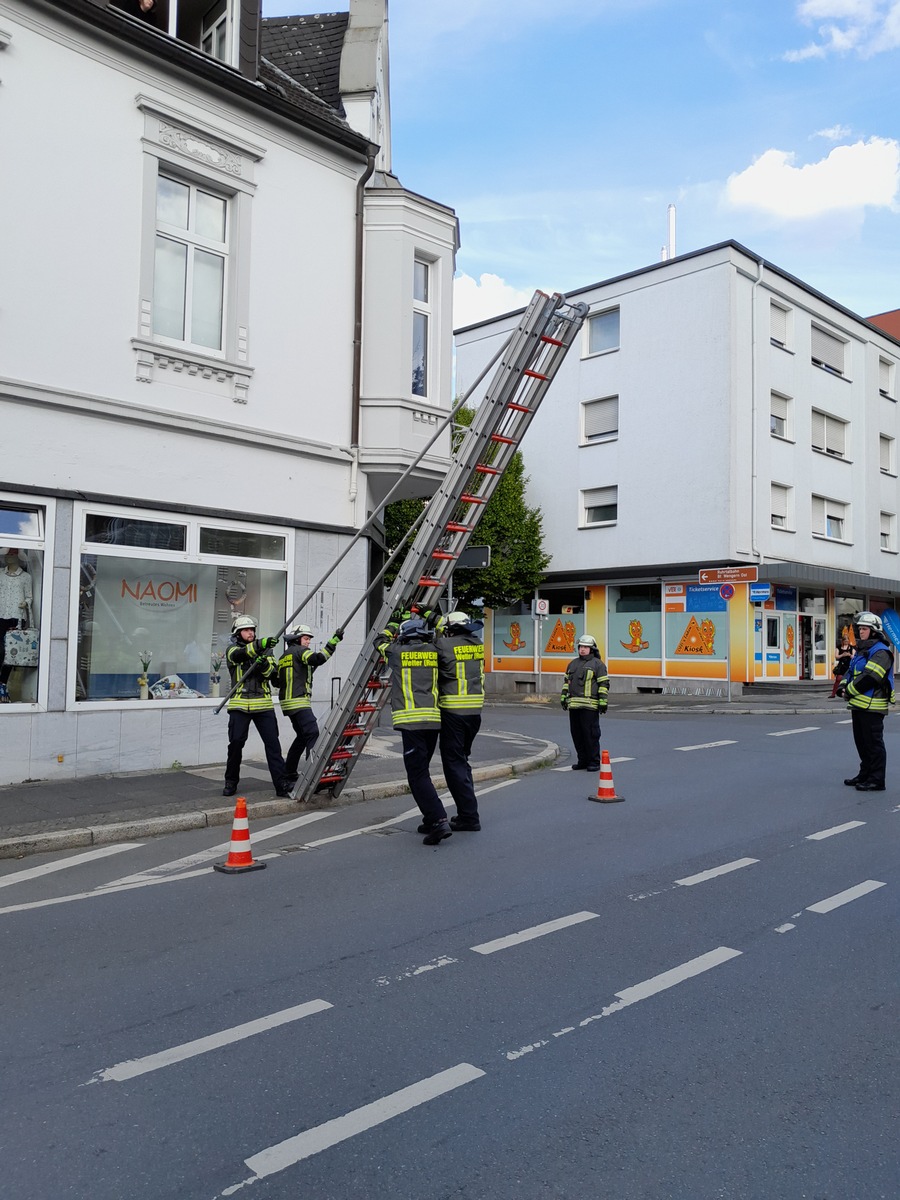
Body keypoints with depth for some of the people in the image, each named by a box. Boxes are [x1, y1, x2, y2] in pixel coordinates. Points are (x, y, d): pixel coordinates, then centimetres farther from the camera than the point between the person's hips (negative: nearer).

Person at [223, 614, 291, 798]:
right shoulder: (232, 650, 5)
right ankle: (231, 782, 18)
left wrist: (264, 664, -22)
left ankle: (281, 784, -6)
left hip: (263, 705, 2)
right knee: (235, 744, 0)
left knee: (273, 743, -4)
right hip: (240, 705, -2)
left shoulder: (264, 650, 14)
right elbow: (240, 654, -21)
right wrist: (260, 644, -38)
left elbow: (273, 672, 1)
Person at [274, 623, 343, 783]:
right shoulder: (299, 651, -4)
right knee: (313, 734, -17)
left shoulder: (283, 657, 21)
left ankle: (288, 773, 21)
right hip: (299, 701, -10)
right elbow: (318, 658, -22)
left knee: (302, 736, 17)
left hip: (287, 702, 10)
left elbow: (276, 682, 22)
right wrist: (334, 641, -22)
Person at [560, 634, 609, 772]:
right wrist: (563, 697, 16)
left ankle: (594, 762, 3)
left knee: (591, 734, -5)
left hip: (590, 706, -6)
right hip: (574, 706, 7)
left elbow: (604, 684, -5)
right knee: (577, 734, 9)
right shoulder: (573, 663, 18)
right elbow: (567, 681, 24)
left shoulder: (598, 664, -1)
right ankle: (582, 760, 19)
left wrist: (603, 702, -11)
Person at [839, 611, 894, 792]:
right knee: (862, 743, 17)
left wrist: (850, 690, -14)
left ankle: (876, 780, 0)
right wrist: (844, 685, 0)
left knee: (874, 744, -5)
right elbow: (851, 672, 20)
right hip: (858, 705, 10)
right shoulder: (861, 651, 18)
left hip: (872, 706, -10)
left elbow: (869, 677, -23)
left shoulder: (881, 652, -13)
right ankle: (865, 774, 28)